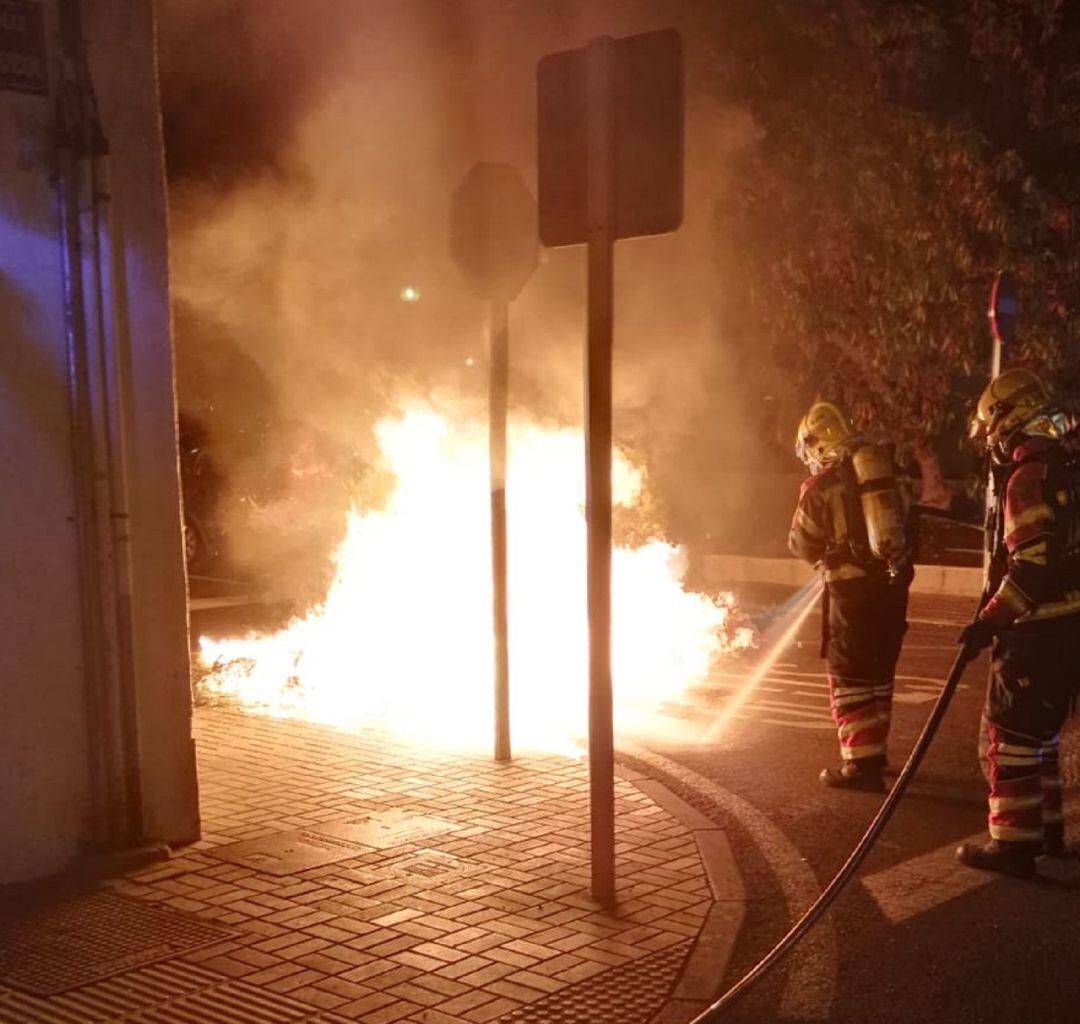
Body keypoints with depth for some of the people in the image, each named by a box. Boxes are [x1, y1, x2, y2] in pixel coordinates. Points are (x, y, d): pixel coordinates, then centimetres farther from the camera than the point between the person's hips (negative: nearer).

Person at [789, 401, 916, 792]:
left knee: (849, 676, 2)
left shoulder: (821, 484, -8)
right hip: (894, 584, 6)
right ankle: (873, 750, 31)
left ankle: (862, 764, -1)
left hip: (852, 590, -6)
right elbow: (909, 524, 14)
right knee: (879, 672, 18)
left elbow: (802, 544, 0)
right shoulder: (890, 469, 8)